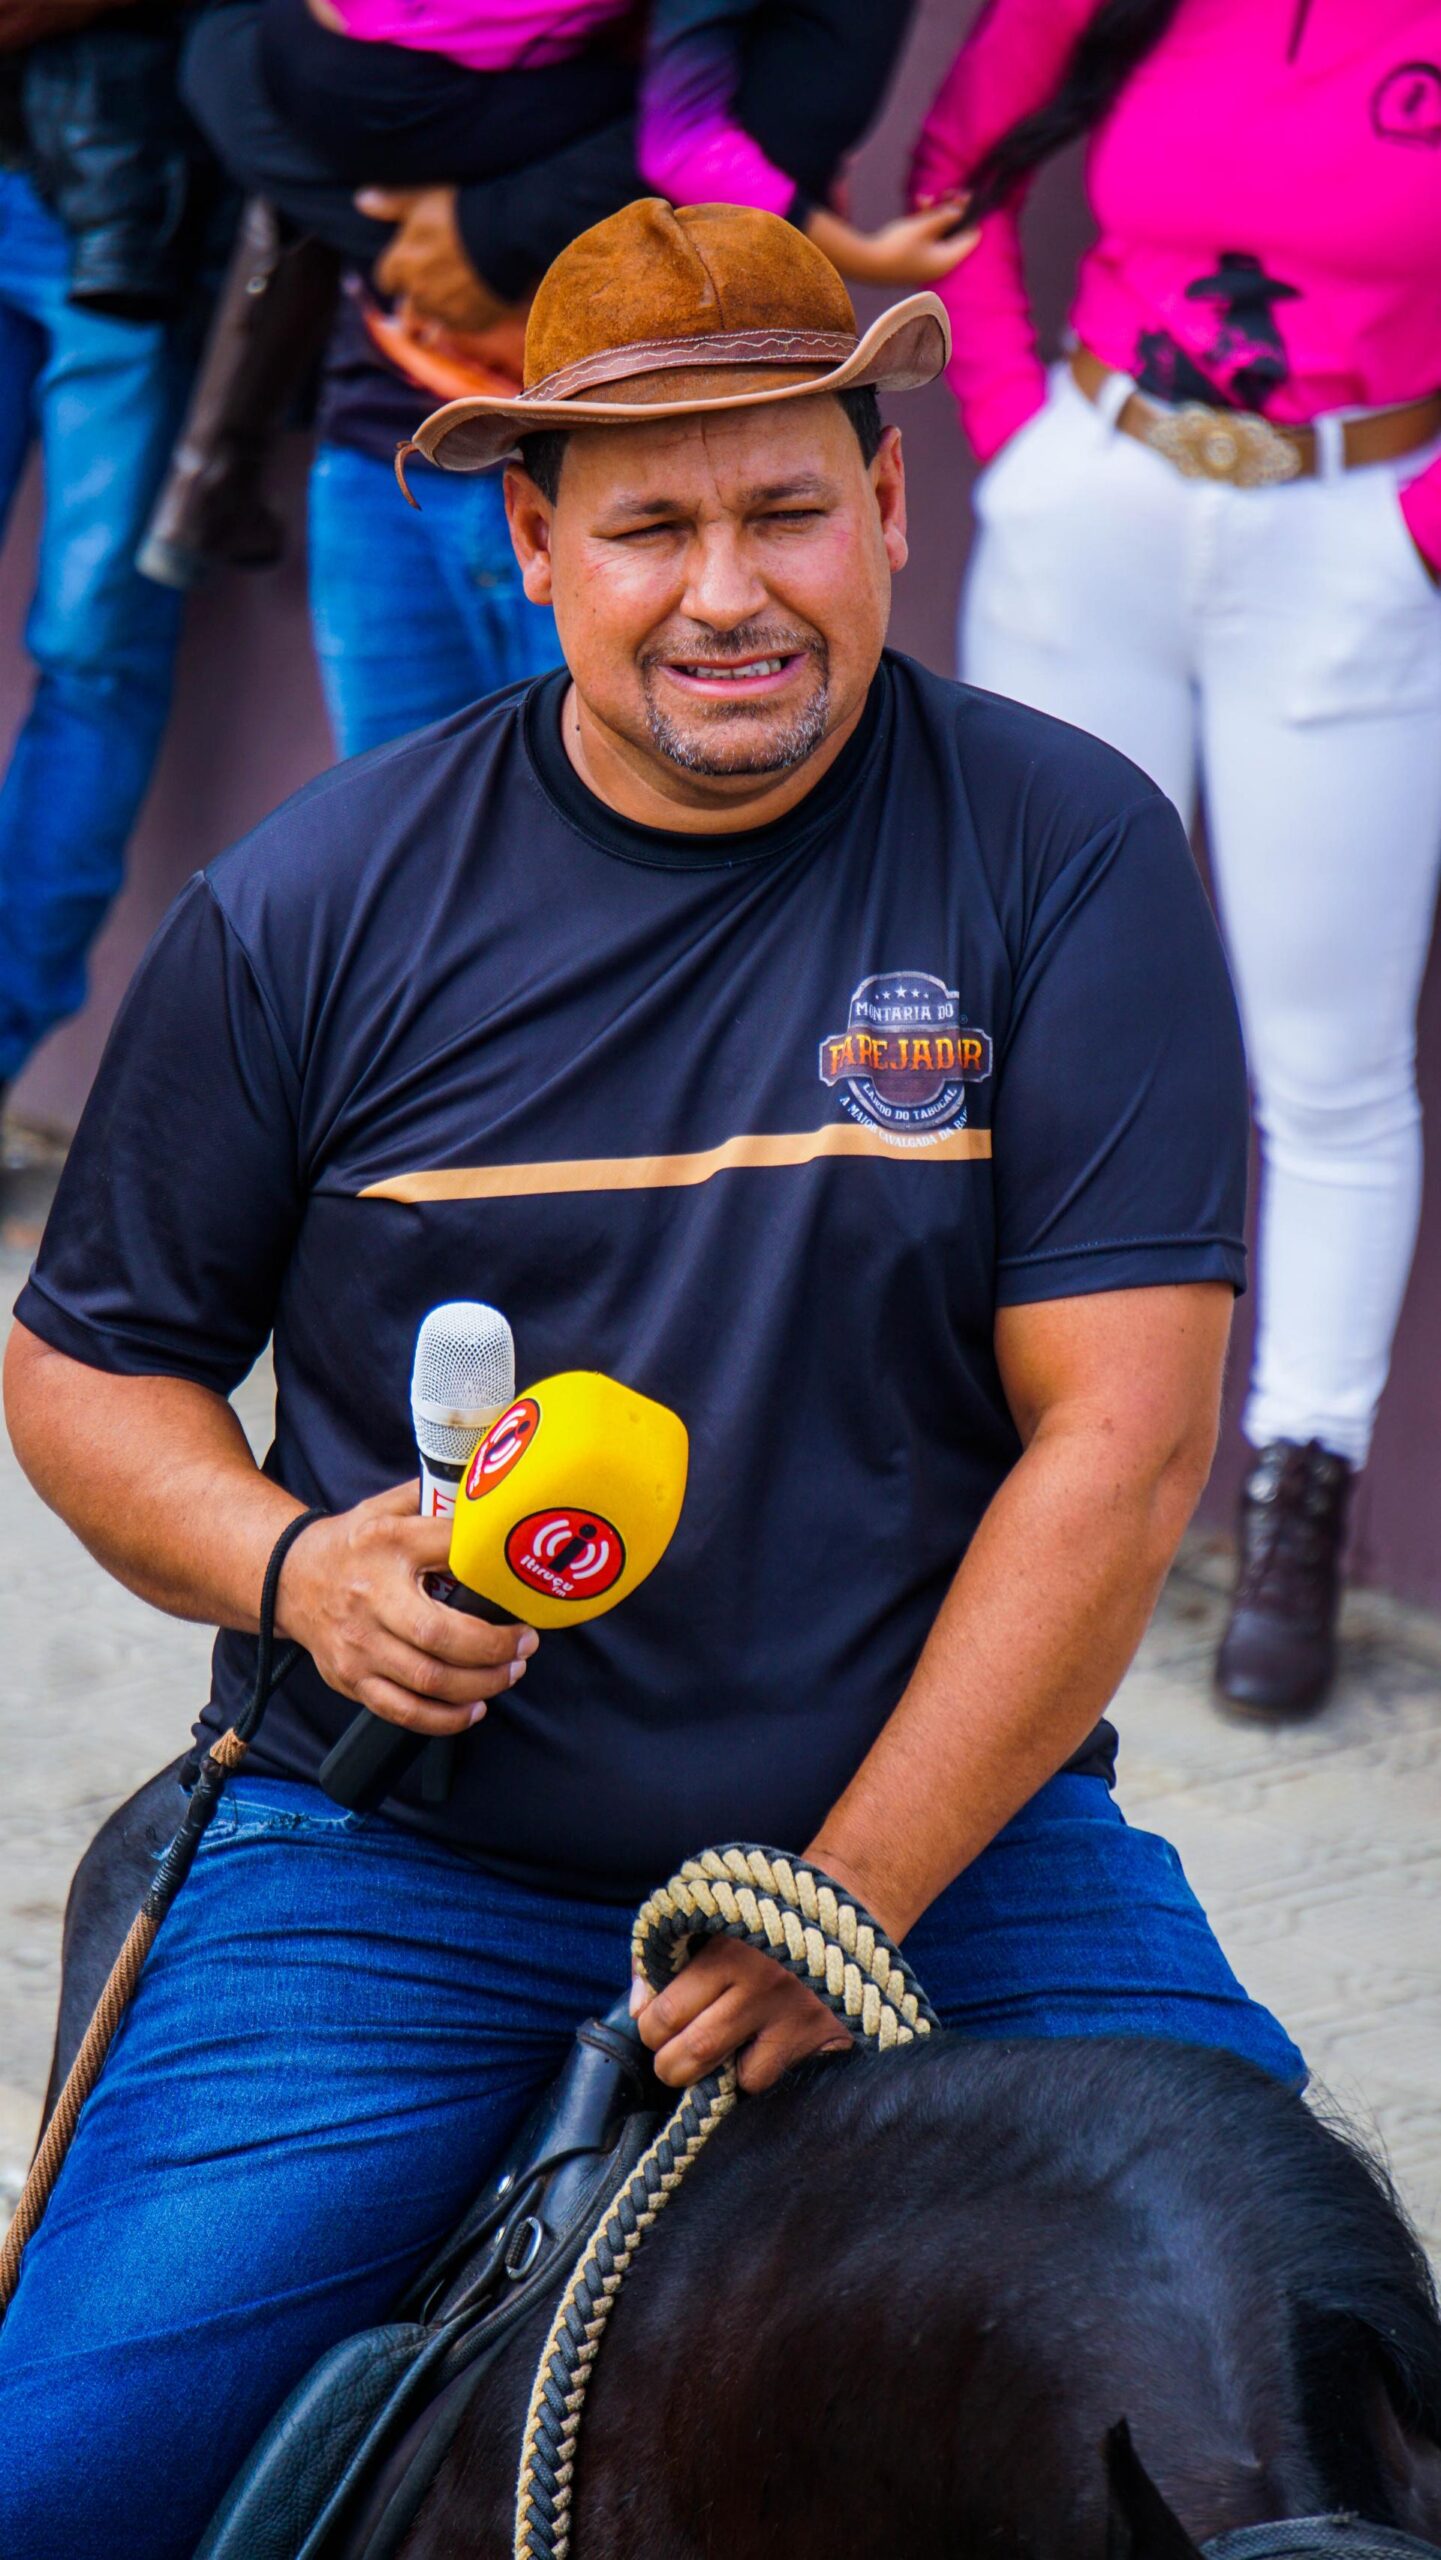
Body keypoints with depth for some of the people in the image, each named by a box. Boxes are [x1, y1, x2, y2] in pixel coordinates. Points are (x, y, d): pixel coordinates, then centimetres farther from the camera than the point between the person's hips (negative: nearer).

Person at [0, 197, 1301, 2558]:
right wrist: (298, 1569, -12)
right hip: (403, 1860, 1)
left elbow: (1120, 1440, -9)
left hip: (952, 1830, 0)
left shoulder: (1070, 860, -5)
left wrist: (849, 1905, -14)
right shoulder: (312, 911, -1)